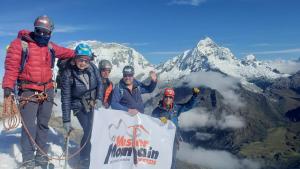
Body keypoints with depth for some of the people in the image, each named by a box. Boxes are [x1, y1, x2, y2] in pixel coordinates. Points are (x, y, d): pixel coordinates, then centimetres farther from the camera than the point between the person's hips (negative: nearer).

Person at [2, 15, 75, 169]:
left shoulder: (50, 47, 10)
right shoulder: (20, 43, -5)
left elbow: (66, 52, 26)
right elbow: (11, 66, -11)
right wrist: (8, 85, -19)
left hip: (47, 91, 5)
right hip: (28, 91, -5)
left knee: (43, 124, 11)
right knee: (29, 126, -8)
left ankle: (41, 156, 23)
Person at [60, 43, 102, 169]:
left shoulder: (92, 67, -15)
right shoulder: (68, 74, -24)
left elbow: (99, 84, 2)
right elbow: (66, 99, -20)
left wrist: (98, 99, -12)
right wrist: (66, 120, -19)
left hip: (94, 104, 4)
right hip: (80, 107, -4)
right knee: (88, 132, -14)